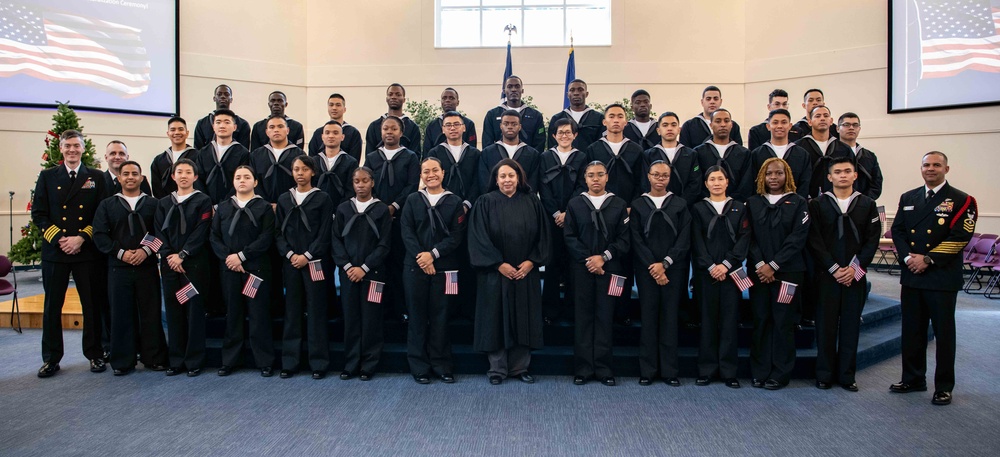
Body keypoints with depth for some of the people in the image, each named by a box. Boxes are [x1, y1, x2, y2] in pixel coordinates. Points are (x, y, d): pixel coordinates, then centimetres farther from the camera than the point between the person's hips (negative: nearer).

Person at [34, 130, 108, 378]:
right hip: (54, 251, 1)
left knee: (92, 306, 4)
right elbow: (38, 214, 4)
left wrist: (81, 238, -11)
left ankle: (95, 354, 16)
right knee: (52, 307, 6)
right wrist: (58, 239, -10)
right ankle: (51, 358, 17)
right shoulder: (47, 177, 9)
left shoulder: (96, 178, 6)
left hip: (87, 251, -1)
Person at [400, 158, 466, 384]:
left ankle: (442, 365, 16)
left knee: (440, 316, 3)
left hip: (443, 268, -1)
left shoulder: (454, 202, 4)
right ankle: (419, 366, 14)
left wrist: (433, 253, -13)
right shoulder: (413, 200, 8)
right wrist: (420, 256, -13)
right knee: (417, 315, 4)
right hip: (415, 267, 1)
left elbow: (457, 236, -2)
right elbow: (407, 232, 0)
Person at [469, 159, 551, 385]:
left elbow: (542, 235, 5)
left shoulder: (532, 203, 6)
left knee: (523, 320, 7)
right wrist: (499, 264, -14)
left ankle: (520, 367, 19)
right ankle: (497, 368, 13)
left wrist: (531, 261, -8)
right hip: (495, 273, -2)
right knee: (496, 320, 2)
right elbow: (479, 237, -7)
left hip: (526, 273, 3)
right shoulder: (485, 203, -2)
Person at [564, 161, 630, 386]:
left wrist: (604, 257, -12)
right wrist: (587, 259, -10)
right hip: (581, 268, 0)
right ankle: (583, 368, 9)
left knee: (605, 316, 2)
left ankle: (604, 368, 10)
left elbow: (623, 239, 2)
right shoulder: (575, 204, 6)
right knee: (583, 317, 2)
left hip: (609, 268, 0)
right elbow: (569, 237, 1)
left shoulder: (619, 204, 6)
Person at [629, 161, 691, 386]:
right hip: (646, 270, 0)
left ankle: (670, 370, 10)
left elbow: (684, 239, 0)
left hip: (673, 269, 0)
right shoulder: (638, 204, 6)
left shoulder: (680, 204, 7)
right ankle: (647, 370, 9)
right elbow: (636, 239, 0)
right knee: (648, 317, 1)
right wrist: (652, 266, -10)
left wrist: (665, 263, -10)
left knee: (670, 317, 2)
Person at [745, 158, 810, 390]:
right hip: (759, 271, 2)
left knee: (783, 322, 1)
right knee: (760, 321, 4)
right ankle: (759, 372, 12)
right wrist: (759, 264, -11)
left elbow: (798, 237, -6)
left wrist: (773, 265, -13)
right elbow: (749, 236, 3)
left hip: (788, 271, -2)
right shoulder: (753, 203, 9)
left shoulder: (797, 202, 3)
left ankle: (779, 374, 10)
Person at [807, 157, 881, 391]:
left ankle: (847, 375, 16)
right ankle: (824, 375, 12)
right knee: (826, 325, 3)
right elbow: (815, 240, -3)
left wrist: (855, 269, -9)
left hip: (855, 274, 2)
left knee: (851, 325, 6)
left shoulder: (867, 204, 7)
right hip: (826, 274, -1)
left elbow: (872, 240, 2)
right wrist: (834, 268, -10)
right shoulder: (817, 204, 2)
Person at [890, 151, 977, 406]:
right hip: (911, 275, 4)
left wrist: (928, 259, -17)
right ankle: (913, 379, 23)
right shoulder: (908, 198, 14)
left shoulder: (961, 200, -1)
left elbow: (960, 237, -11)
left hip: (942, 277, -4)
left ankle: (944, 386, 15)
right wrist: (908, 256, -8)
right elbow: (897, 230, 8)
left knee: (943, 332, 4)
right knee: (912, 330, 11)